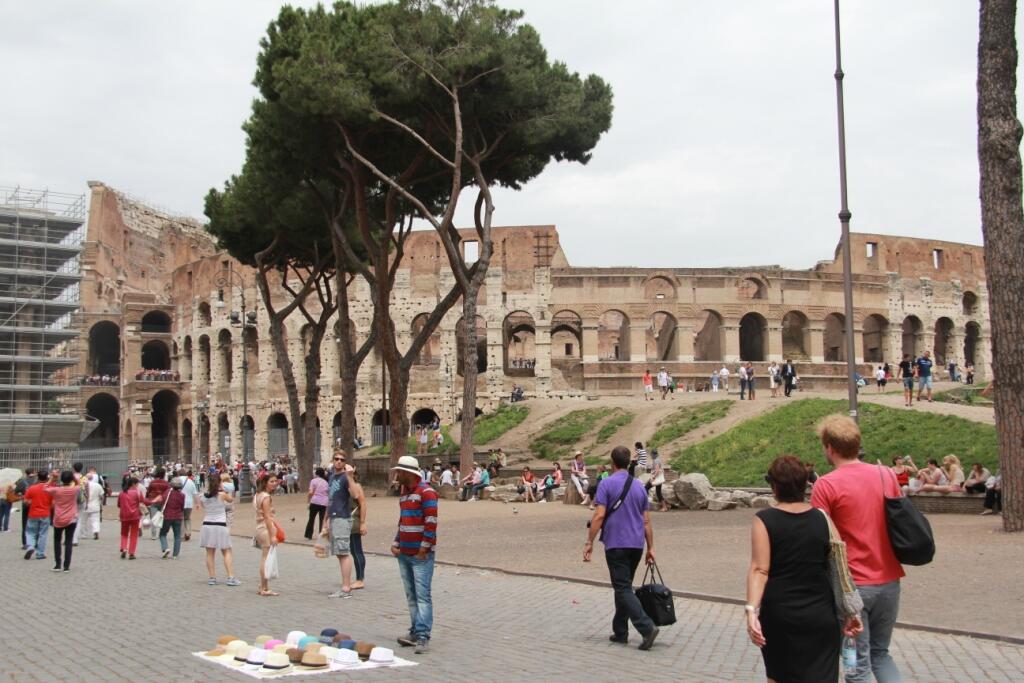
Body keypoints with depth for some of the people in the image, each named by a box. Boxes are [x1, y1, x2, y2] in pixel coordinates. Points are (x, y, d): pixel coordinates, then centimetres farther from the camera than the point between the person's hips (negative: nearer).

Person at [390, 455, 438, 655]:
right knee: (411, 596, 10)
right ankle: (415, 632, 15)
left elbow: (431, 523, -16)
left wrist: (424, 549, -16)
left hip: (420, 555, -8)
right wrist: (395, 544, 13)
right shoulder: (403, 493, 17)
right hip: (404, 554, 8)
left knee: (422, 596, -9)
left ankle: (423, 637, -12)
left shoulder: (426, 492, -11)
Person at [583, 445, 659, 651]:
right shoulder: (639, 486, 10)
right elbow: (646, 521, 10)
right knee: (623, 587, 16)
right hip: (636, 545, 6)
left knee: (623, 589, -6)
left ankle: (646, 627, -19)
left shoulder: (607, 484, -8)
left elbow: (599, 515, -15)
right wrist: (651, 547, 14)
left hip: (616, 544, -6)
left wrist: (589, 543, -11)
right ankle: (620, 632, 19)